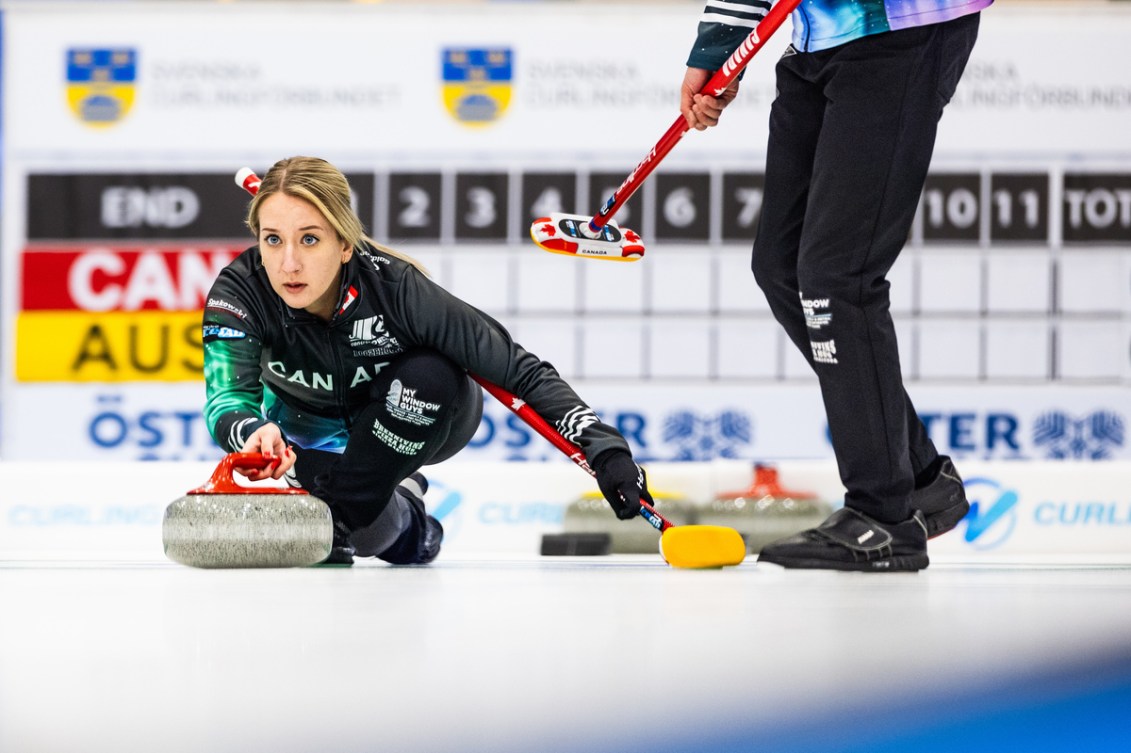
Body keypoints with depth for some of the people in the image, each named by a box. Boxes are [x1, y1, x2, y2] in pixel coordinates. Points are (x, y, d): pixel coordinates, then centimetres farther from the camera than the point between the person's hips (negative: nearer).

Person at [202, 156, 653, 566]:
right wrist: (253, 434, -67)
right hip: (312, 427, 2)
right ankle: (398, 511, 13)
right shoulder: (239, 291, -31)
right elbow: (226, 400, -42)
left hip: (417, 421, -1)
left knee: (428, 375, -34)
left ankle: (344, 512, -14)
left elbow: (519, 369, -31)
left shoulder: (394, 286, -35)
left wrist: (603, 448, -42)